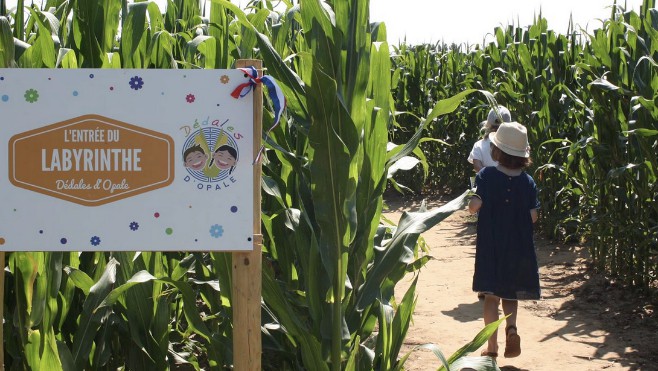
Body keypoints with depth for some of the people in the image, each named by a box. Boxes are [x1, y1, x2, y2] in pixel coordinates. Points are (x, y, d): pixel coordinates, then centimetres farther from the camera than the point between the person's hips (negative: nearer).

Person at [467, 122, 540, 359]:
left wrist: (471, 201, 3)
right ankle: (511, 328, -10)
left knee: (492, 295, 7)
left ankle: (492, 346, 7)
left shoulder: (486, 176, -10)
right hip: (519, 248, 2)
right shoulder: (528, 182, -4)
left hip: (491, 246, -2)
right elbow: (533, 216, -5)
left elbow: (474, 206, -20)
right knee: (511, 294, 16)